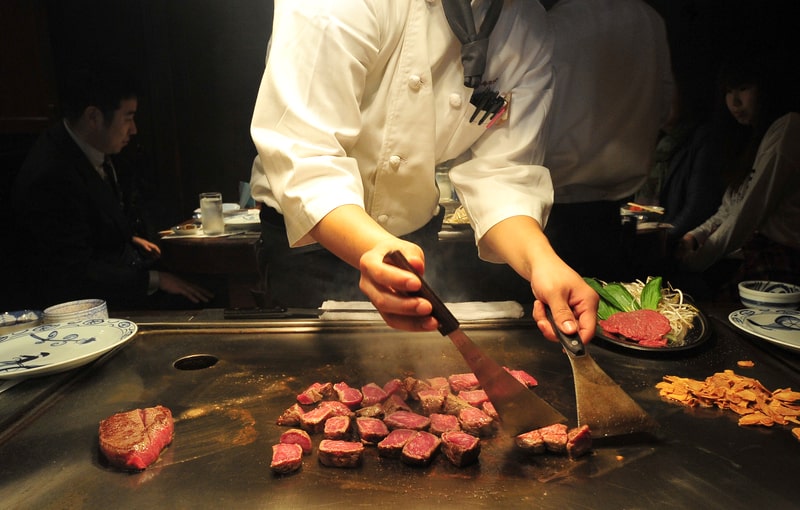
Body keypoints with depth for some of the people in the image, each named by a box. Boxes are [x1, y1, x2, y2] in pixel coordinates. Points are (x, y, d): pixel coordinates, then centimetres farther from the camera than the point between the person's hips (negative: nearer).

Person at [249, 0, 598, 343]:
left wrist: (541, 262, -32)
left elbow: (500, 172, -14)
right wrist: (375, 247, -51)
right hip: (312, 233, -4)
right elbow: (301, 152, -33)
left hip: (416, 238, 5)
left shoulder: (529, 29, -9)